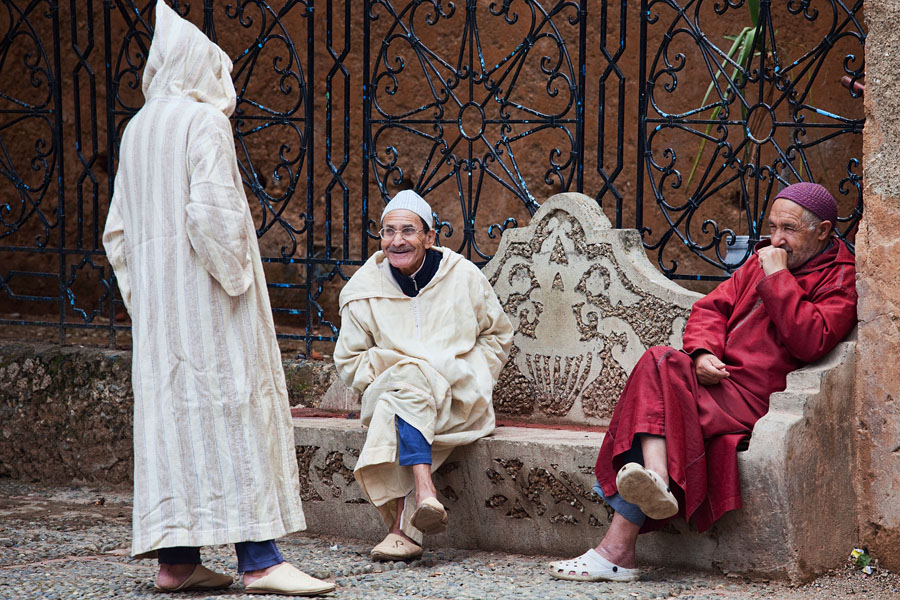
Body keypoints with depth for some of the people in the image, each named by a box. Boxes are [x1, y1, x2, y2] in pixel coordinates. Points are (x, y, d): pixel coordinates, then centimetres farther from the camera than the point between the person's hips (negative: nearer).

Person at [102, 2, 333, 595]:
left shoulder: (137, 129, 14)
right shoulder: (204, 121, -9)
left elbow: (119, 229, 15)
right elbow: (212, 211, -20)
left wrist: (141, 294, 17)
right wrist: (235, 280, -13)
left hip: (157, 296, 8)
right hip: (205, 290, -8)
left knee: (171, 411, 8)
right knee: (233, 409, -8)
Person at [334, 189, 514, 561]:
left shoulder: (463, 276, 6)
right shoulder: (363, 290, 7)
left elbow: (498, 334, 18)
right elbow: (350, 361, 12)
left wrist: (471, 379, 1)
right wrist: (390, 374, -8)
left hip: (460, 401, -1)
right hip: (389, 390, 1)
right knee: (407, 381, -37)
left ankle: (403, 528, -46)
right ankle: (425, 493, -52)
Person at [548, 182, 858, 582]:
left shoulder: (840, 280, 1)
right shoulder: (763, 260, 23)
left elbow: (810, 341, -16)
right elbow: (712, 308, 18)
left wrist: (777, 277, -12)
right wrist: (703, 352, -3)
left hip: (755, 396, -7)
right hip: (719, 377, 7)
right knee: (660, 365, -25)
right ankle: (656, 483, -46)